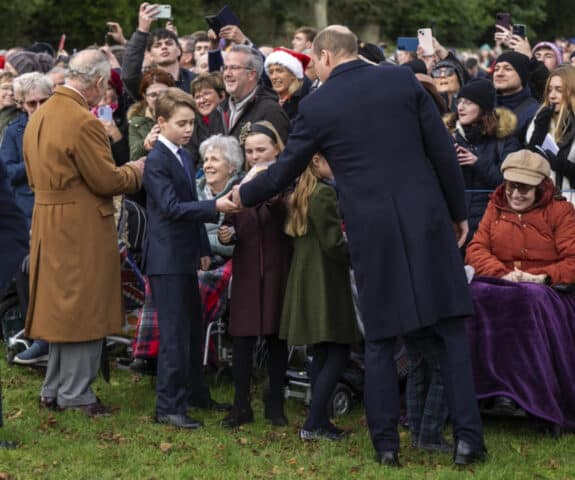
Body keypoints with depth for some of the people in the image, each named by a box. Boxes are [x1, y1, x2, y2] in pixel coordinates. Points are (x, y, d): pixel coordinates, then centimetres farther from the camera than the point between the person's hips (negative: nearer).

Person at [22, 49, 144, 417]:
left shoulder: (40, 116, 9)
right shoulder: (84, 122, -20)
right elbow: (106, 180, -18)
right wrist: (136, 172, 0)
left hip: (49, 228, 9)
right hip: (82, 229, -9)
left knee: (62, 307, 18)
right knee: (85, 310, 1)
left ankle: (54, 391, 24)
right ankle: (76, 395, 6)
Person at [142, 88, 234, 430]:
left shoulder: (185, 157, 13)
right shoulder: (157, 161, -15)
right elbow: (172, 207, -25)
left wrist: (203, 248, 17)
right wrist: (215, 207, -33)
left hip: (186, 257, 9)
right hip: (167, 259, -9)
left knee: (193, 329, 18)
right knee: (175, 334, -8)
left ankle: (196, 394, 30)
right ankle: (169, 406, -2)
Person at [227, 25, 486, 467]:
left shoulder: (317, 106, 1)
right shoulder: (403, 79, 4)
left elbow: (284, 171, 10)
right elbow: (443, 151, 2)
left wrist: (244, 195, 29)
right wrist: (458, 212, 12)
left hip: (372, 232, -1)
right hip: (427, 222, 1)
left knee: (380, 340, 10)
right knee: (450, 331, 7)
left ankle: (386, 444, 11)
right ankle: (468, 436, 1)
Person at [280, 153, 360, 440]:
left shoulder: (298, 196, 13)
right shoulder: (324, 193, -16)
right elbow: (333, 244, -19)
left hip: (305, 282, 10)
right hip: (326, 282, -10)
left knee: (322, 353, 14)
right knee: (338, 354, -7)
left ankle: (319, 421, 15)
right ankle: (314, 424, -10)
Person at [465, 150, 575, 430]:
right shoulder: (496, 209, 19)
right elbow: (476, 249, 8)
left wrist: (541, 277, -16)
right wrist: (503, 273, -11)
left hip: (546, 290, -3)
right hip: (500, 286, 3)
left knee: (530, 299, -39)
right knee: (478, 295, -33)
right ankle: (500, 390, -36)